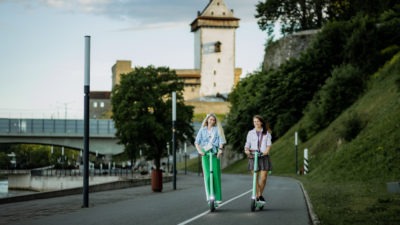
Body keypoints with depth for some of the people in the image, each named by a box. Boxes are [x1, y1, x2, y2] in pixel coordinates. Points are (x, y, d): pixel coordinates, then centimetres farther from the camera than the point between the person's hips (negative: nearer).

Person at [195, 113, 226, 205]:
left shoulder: (217, 129, 11)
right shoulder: (202, 130, 13)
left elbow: (221, 141, 2)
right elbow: (197, 142, 9)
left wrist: (220, 149, -15)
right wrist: (199, 150, -7)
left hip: (215, 154, -1)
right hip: (205, 153, 1)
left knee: (216, 175, -4)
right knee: (207, 175, -7)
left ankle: (218, 198, 0)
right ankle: (209, 196, -4)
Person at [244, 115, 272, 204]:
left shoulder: (267, 133, 10)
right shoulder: (251, 133, 11)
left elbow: (269, 144, 0)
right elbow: (247, 144, 6)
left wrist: (266, 151, -21)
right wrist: (246, 150, -16)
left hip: (264, 156, 0)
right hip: (253, 156, 0)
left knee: (263, 178, -4)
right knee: (255, 178, -4)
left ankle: (260, 195, 18)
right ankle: (256, 196, 3)